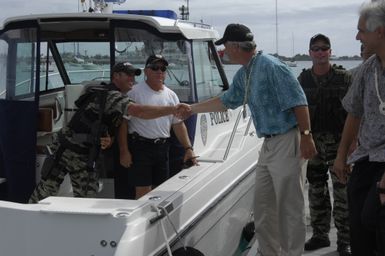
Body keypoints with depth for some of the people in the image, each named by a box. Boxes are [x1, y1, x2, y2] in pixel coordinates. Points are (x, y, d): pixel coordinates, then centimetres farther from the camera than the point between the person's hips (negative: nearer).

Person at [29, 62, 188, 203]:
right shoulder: (112, 96, -17)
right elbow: (139, 111, -34)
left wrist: (108, 141, -8)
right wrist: (172, 109, -38)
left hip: (85, 156, 9)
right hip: (67, 149, -9)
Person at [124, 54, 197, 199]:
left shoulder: (171, 95, 12)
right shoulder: (134, 92, -6)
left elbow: (178, 124, 14)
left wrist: (188, 148, 5)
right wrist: (124, 150, -11)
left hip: (162, 148, 6)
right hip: (140, 147, -6)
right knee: (143, 192, -7)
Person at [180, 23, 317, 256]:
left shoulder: (271, 67, -15)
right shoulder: (243, 74, 14)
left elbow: (299, 102, -18)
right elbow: (226, 101, 29)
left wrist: (306, 135, -22)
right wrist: (192, 109, 33)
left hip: (288, 142, -9)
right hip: (269, 143, 9)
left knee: (290, 206, -2)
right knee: (263, 208, 13)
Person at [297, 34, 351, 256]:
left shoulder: (344, 78, -3)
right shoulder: (303, 79, 7)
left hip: (338, 142, -4)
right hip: (312, 142, 4)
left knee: (342, 192, -2)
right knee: (316, 191, 12)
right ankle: (320, 235, 24)